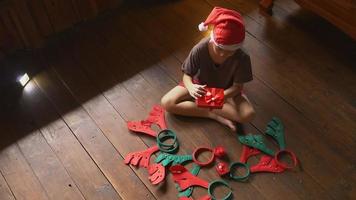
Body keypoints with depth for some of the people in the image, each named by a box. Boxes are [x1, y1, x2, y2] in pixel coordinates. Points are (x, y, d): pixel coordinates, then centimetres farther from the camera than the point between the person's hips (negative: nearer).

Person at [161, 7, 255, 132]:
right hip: (200, 85, 1)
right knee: (167, 103, -21)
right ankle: (216, 116, -17)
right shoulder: (199, 49, -30)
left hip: (226, 90, 0)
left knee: (248, 114, -27)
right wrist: (190, 87, -42)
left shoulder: (242, 58, -29)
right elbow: (187, 75, -18)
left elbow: (237, 87, -18)